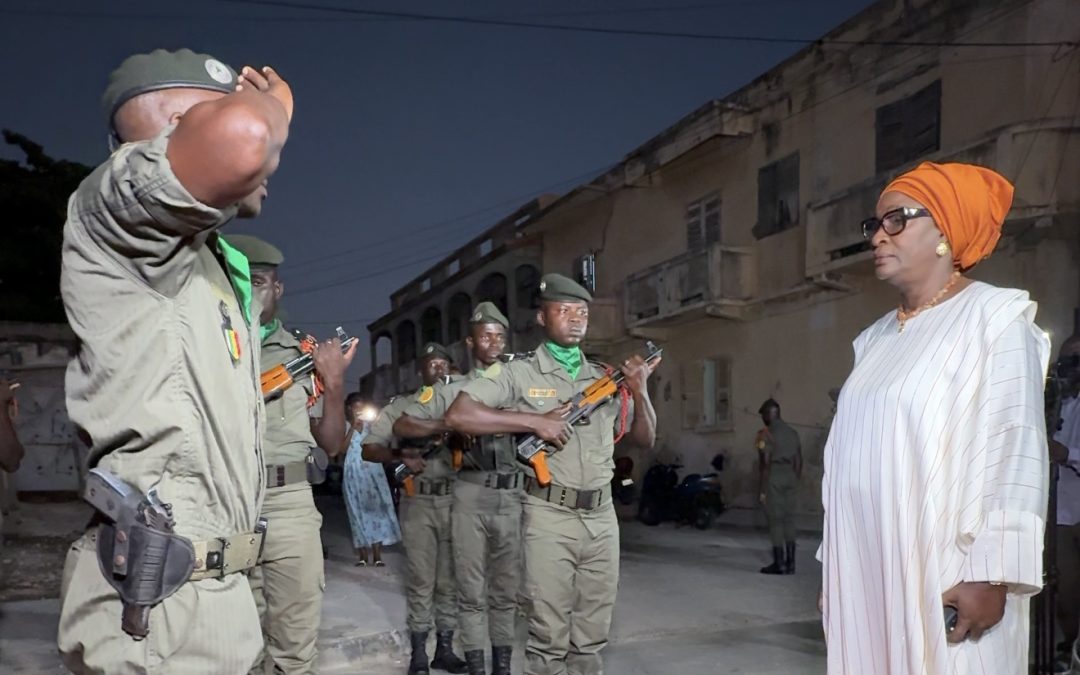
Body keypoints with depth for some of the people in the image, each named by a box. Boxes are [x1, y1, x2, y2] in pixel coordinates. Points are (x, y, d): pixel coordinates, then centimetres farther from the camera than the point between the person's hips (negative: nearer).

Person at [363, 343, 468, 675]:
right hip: (418, 501, -1)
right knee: (420, 579, 3)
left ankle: (445, 648, 18)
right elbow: (369, 449, 2)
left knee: (450, 578, 7)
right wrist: (401, 455, -13)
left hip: (455, 499, 1)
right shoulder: (401, 406, 7)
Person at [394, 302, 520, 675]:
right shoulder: (452, 391, 8)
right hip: (471, 495, -1)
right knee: (472, 587, 5)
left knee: (507, 587, 10)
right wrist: (449, 426, -9)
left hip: (513, 495, 1)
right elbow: (402, 426, 5)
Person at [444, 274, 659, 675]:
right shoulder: (520, 373, -2)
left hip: (602, 516, 5)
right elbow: (457, 416, -13)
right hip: (550, 517, -4)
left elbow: (645, 440, 15)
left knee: (592, 637, 11)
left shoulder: (605, 379, 13)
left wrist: (640, 392, -4)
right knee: (549, 637, 2)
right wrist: (534, 421, -16)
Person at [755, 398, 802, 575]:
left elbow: (765, 463, -11)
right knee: (789, 519, 9)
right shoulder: (793, 432, 12)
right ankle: (790, 563, 11)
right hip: (790, 476, 6)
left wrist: (761, 488, -8)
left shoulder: (765, 434, -7)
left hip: (774, 477, -6)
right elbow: (798, 461, 13)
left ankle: (779, 563, 0)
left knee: (776, 520, -2)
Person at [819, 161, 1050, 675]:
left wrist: (989, 573, -18)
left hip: (945, 573, -6)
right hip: (866, 570, 6)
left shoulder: (994, 319, -5)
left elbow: (1014, 451, -13)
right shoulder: (876, 339, 15)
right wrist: (832, 567, 13)